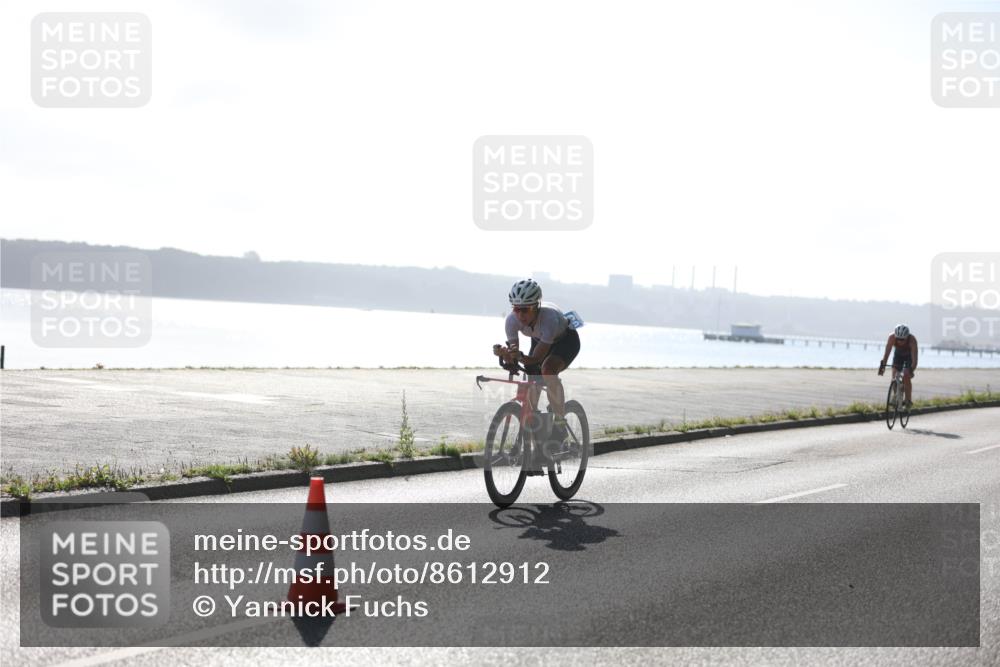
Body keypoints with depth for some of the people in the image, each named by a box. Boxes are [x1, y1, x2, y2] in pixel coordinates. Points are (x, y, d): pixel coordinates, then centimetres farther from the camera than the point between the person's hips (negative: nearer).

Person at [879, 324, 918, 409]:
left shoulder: (912, 340, -38)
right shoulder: (892, 337, -34)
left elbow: (914, 358, -41)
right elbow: (887, 352, -37)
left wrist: (911, 369, -54)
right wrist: (882, 365, -48)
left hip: (909, 356, -2)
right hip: (898, 354, 2)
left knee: (906, 376, -18)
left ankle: (909, 400, -8)